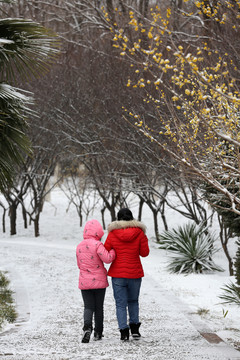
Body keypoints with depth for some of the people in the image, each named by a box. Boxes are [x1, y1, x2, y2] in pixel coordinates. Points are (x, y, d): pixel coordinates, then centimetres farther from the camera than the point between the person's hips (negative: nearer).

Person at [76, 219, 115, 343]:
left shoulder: (79, 246, 5)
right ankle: (98, 332, 18)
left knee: (88, 307, 3)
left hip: (84, 282, 3)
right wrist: (113, 250, -8)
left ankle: (87, 327, -22)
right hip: (99, 281, -3)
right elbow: (107, 258, -24)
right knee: (99, 307, 11)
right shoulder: (97, 245, -14)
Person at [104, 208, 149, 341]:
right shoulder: (139, 233, -7)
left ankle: (124, 331, -5)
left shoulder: (113, 234, -7)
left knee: (120, 303, 5)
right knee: (133, 301, 21)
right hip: (135, 274, 1)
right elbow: (144, 253, -2)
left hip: (117, 274, -1)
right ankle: (135, 328, 15)